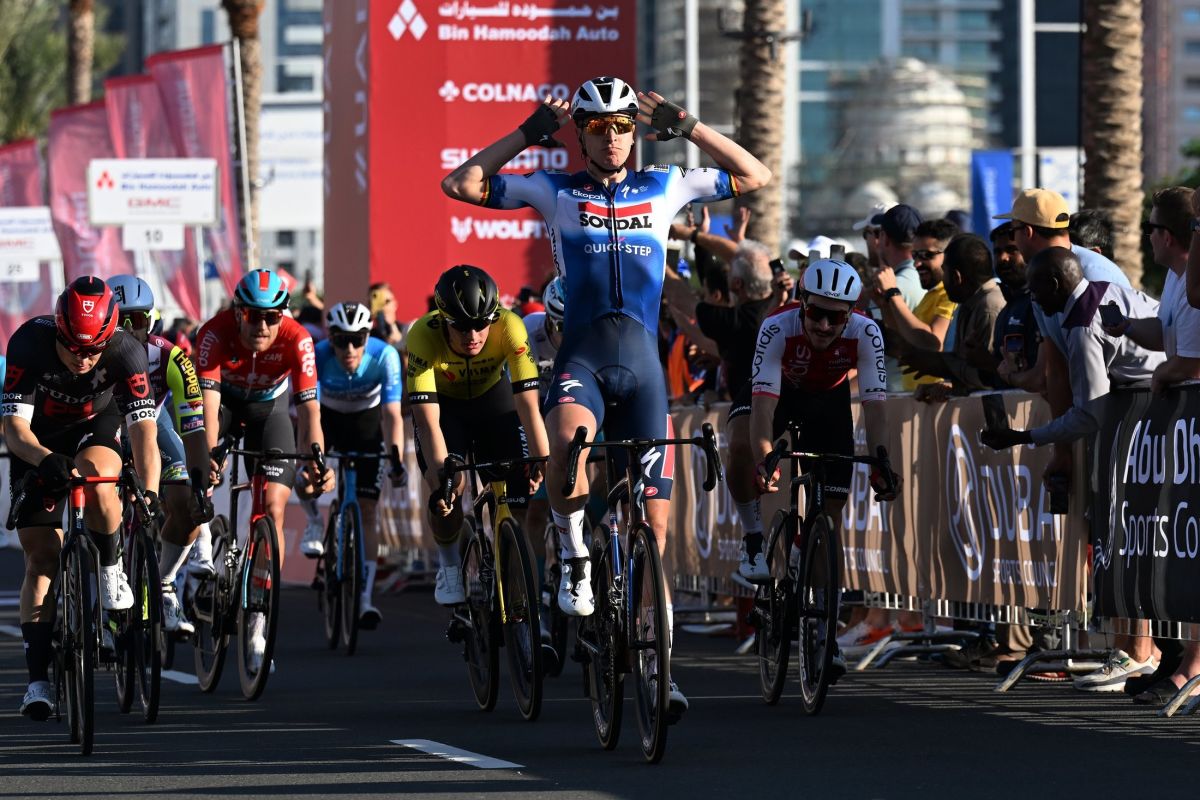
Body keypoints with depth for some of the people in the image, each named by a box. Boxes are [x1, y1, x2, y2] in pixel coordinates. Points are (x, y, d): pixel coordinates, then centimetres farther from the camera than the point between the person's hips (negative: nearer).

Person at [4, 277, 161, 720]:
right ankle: (38, 679, -7)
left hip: (96, 430, 0)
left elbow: (144, 428, -33)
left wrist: (149, 490, -49)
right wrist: (46, 459, -53)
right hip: (38, 442, 0)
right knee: (41, 557, -8)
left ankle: (111, 568, -9)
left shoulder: (126, 352, -29)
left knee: (95, 480, -36)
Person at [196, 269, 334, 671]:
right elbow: (208, 404, -41)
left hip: (268, 408, 0)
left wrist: (316, 462, -52)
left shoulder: (297, 340, -32)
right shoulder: (216, 333, -34)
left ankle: (259, 622, -6)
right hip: (225, 400, 0)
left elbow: (309, 409, -36)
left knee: (273, 510, -11)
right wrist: (209, 455, -58)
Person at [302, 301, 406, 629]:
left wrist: (395, 457, -44)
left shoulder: (384, 356, -31)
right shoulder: (318, 356, -32)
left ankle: (366, 597, -5)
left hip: (366, 421, 0)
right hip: (328, 416, 0)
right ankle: (314, 523, 3)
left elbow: (392, 414, -32)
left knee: (368, 508, -7)